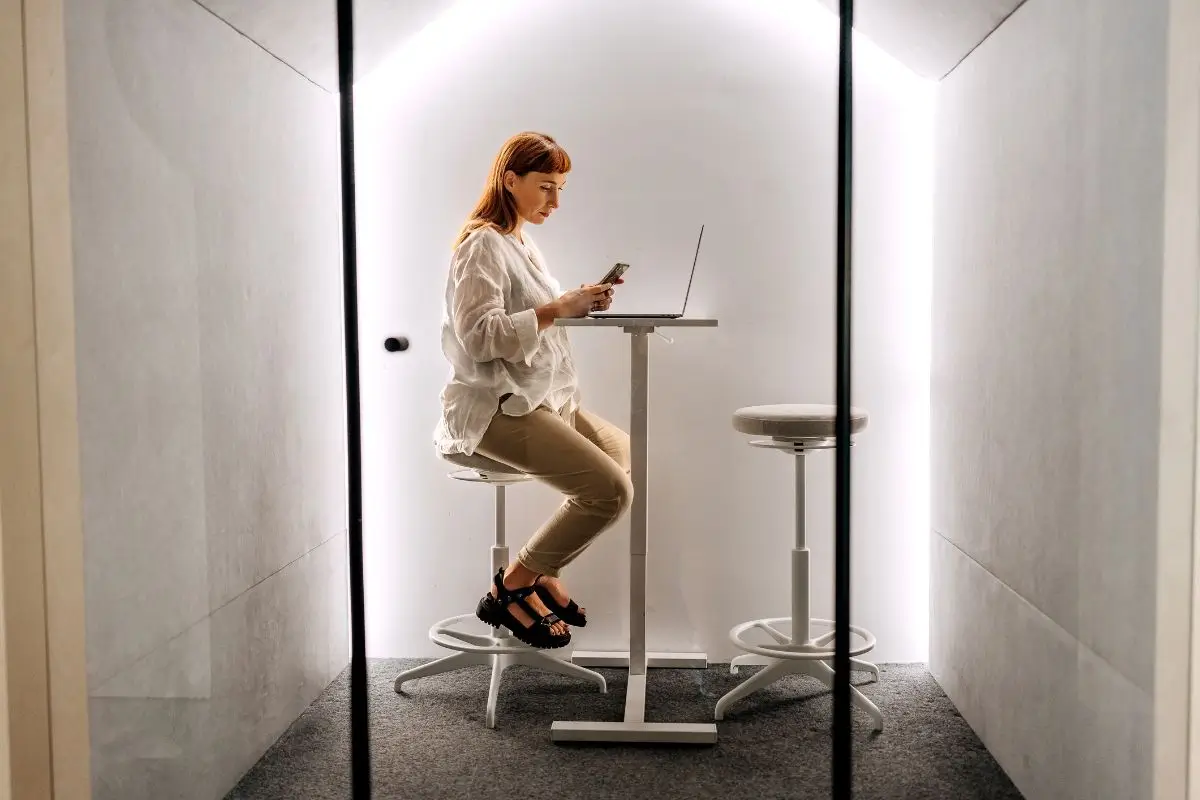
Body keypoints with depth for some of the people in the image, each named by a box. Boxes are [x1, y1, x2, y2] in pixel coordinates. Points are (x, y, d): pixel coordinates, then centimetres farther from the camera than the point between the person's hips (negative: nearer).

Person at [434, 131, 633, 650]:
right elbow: (479, 335, -23)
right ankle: (510, 590, -5)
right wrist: (558, 307, -26)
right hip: (497, 409, -10)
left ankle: (545, 573, 11)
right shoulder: (483, 245, -11)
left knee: (632, 457, 9)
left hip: (543, 401, 10)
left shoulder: (520, 243, 18)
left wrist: (581, 304, 3)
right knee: (610, 489, -20)